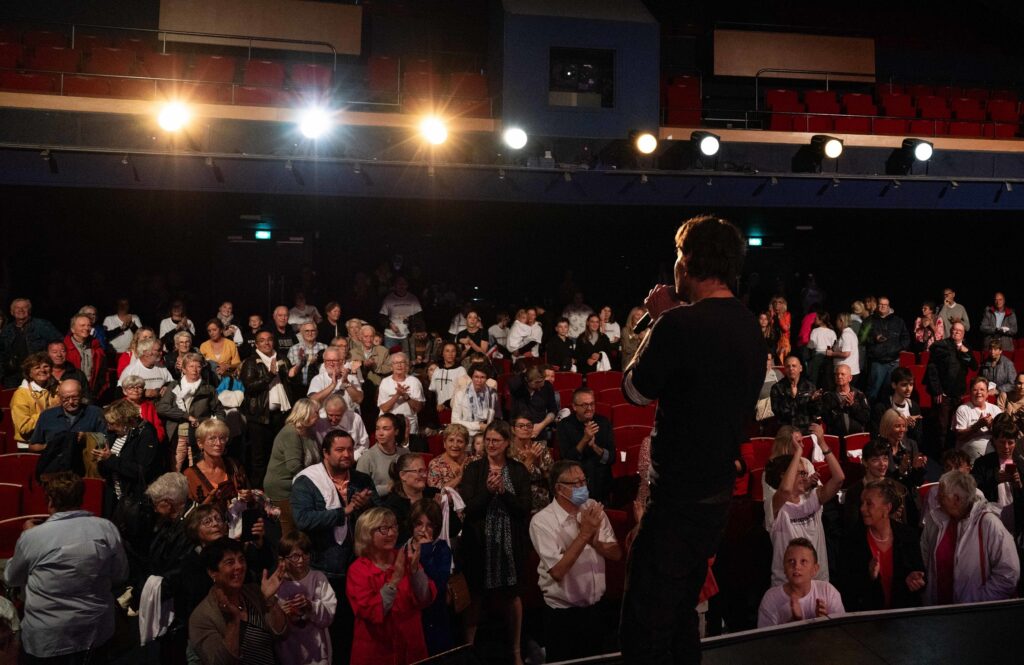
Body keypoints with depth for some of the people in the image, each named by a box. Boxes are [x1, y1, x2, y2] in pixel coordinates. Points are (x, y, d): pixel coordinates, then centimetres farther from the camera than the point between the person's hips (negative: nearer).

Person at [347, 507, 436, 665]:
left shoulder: (405, 559, -1)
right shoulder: (358, 570, -10)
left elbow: (425, 600, -9)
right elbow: (372, 612, -21)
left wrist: (415, 568, -23)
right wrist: (396, 578, -28)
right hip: (375, 652, -3)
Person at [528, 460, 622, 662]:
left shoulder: (593, 508, -3)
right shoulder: (542, 521, -19)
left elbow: (616, 554, -3)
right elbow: (557, 571, -26)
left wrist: (594, 542, -23)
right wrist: (584, 534, -28)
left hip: (596, 607, 5)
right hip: (562, 613, -5)